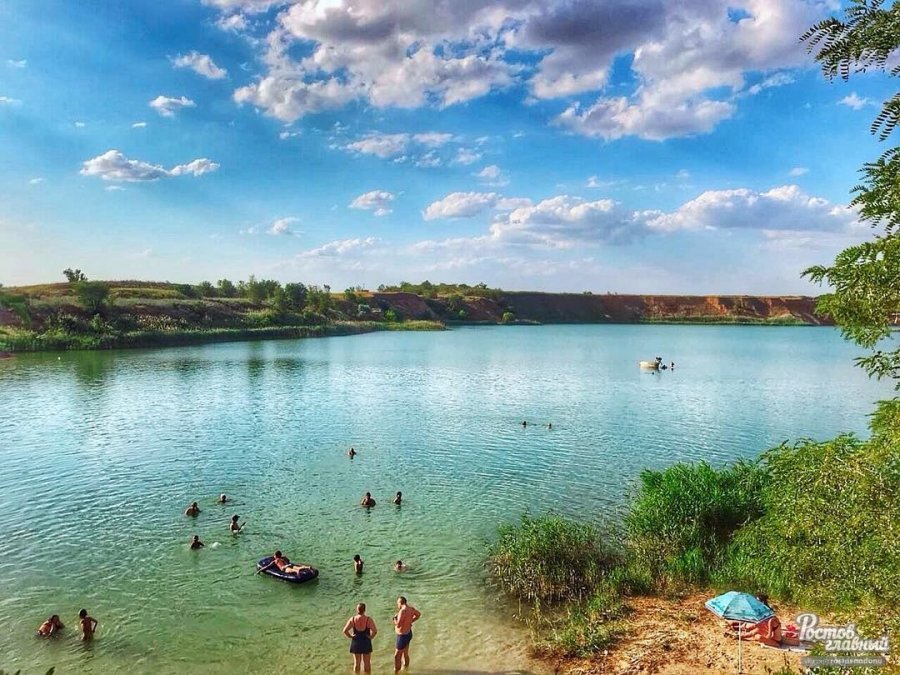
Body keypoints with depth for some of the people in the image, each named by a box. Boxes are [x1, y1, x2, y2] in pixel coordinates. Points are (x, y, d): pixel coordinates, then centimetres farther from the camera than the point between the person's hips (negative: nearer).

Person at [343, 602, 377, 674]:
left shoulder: (352, 619, -9)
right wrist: (371, 637, -5)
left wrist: (350, 636, -1)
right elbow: (375, 631, -22)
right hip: (366, 642, -1)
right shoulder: (368, 619, -14)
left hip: (355, 643, 1)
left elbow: (345, 630, -13)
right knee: (366, 663, 13)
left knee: (356, 663, 15)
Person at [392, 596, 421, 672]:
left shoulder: (403, 611, -28)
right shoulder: (411, 608, -2)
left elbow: (398, 625, -30)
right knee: (405, 654, 24)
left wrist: (395, 618, -12)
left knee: (397, 656, 2)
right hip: (409, 633, 9)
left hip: (403, 636, -9)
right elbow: (418, 614, 17)